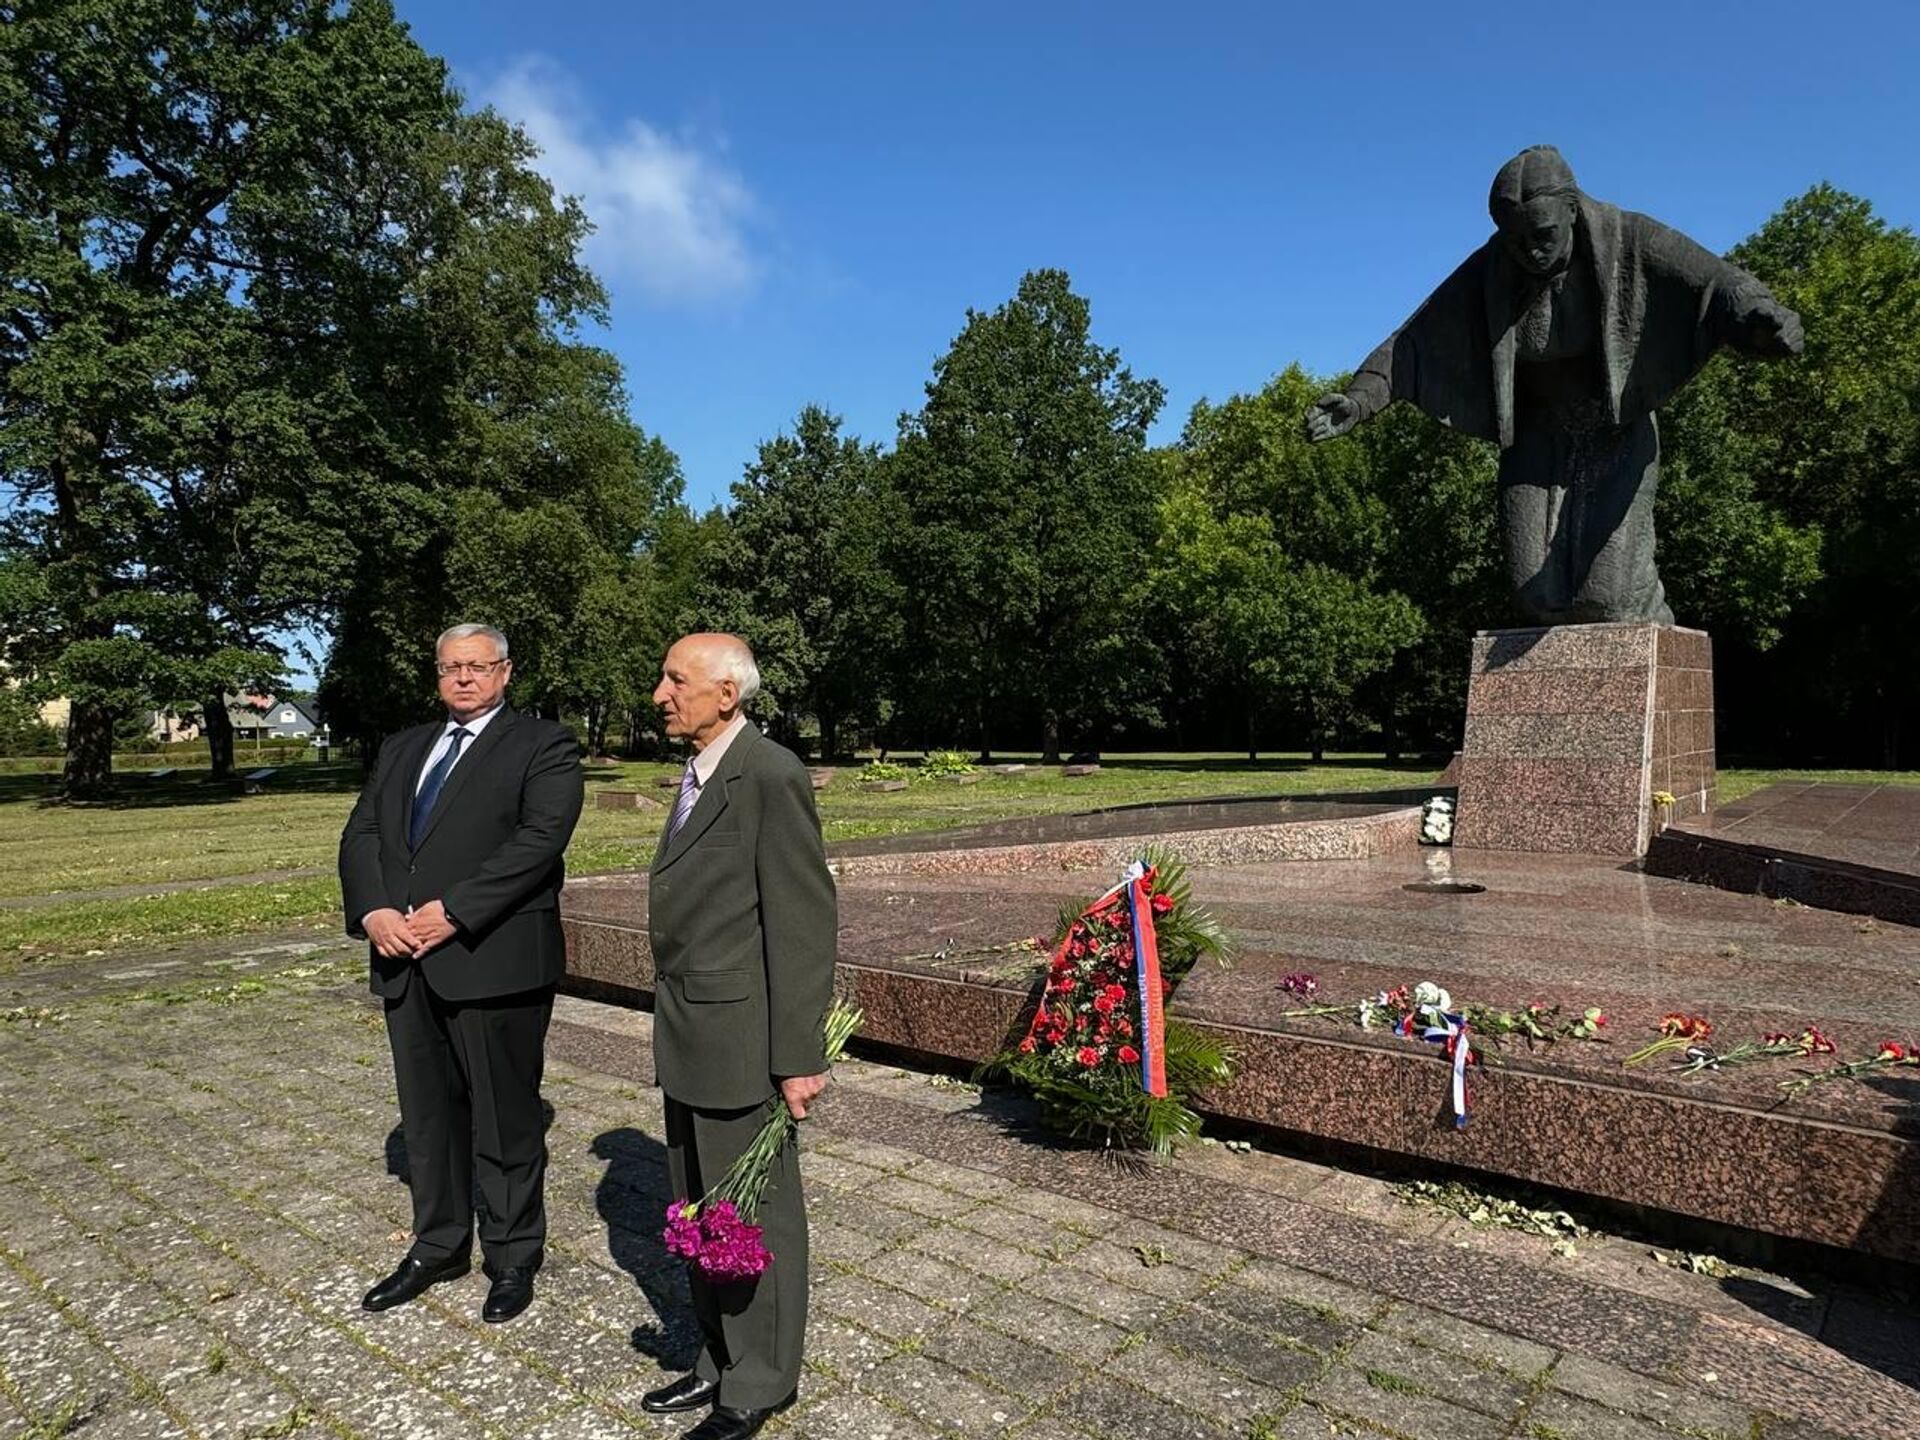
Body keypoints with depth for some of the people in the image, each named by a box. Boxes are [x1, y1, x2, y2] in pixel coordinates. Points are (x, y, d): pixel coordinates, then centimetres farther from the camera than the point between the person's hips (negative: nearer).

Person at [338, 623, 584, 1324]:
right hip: (406, 963, 6)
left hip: (494, 961, -6)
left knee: (505, 1119, 6)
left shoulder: (543, 745, -3)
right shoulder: (403, 748, 18)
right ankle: (438, 1247, 34)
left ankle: (514, 1260, 23)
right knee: (427, 1114, 17)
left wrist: (453, 912, -20)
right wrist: (373, 911, -8)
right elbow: (361, 835, 10)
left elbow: (539, 839, -16)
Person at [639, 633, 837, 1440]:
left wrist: (799, 1056, -18)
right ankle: (719, 1361, 38)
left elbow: (804, 922, -19)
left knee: (756, 1215, 9)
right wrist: (674, 1025, 16)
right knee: (699, 1210, 20)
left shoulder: (771, 776, -18)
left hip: (740, 1040, -9)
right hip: (689, 1039, 9)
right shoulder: (699, 775, 10)